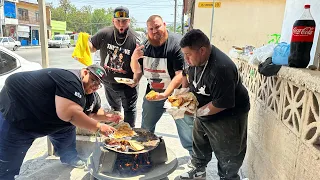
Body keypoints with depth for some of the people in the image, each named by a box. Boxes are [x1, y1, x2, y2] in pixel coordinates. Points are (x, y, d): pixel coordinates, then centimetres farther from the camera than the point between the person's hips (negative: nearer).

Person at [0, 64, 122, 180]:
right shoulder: (71, 81, -31)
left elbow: (91, 112, 14)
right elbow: (69, 113, -41)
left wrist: (107, 117, -4)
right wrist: (98, 127, -33)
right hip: (15, 116, -9)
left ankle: (69, 157, 30)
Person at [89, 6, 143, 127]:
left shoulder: (135, 40, -18)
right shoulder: (104, 34, -11)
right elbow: (92, 47, 5)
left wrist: (136, 78, -29)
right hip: (108, 82, 4)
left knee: (129, 109, 12)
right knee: (113, 109, 24)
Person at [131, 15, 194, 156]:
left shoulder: (176, 43, -20)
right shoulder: (146, 46, 1)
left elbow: (180, 74, -25)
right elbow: (137, 70, 7)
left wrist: (165, 94, -34)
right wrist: (134, 58, -14)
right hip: (153, 91, 6)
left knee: (186, 129, -1)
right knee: (146, 128, 18)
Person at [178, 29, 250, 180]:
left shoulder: (221, 68, -35)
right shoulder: (195, 59, -9)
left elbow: (221, 104, -31)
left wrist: (197, 112, -23)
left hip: (228, 117, -8)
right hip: (204, 112, 9)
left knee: (227, 156, 8)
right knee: (199, 144, 25)